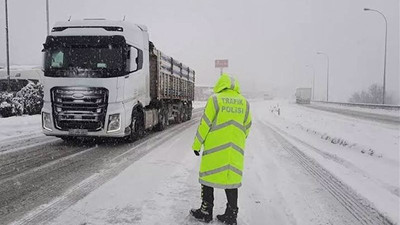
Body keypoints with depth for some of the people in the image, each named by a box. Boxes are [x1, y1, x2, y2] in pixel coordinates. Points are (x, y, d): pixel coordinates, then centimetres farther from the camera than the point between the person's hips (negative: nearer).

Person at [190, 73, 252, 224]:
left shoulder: (215, 99, -5)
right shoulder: (244, 102, 7)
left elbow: (204, 124, -7)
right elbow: (247, 127, 12)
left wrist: (197, 145, 2)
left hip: (214, 149, -4)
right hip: (235, 151, 4)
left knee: (208, 177, 9)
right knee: (231, 178, 11)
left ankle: (206, 212, 17)